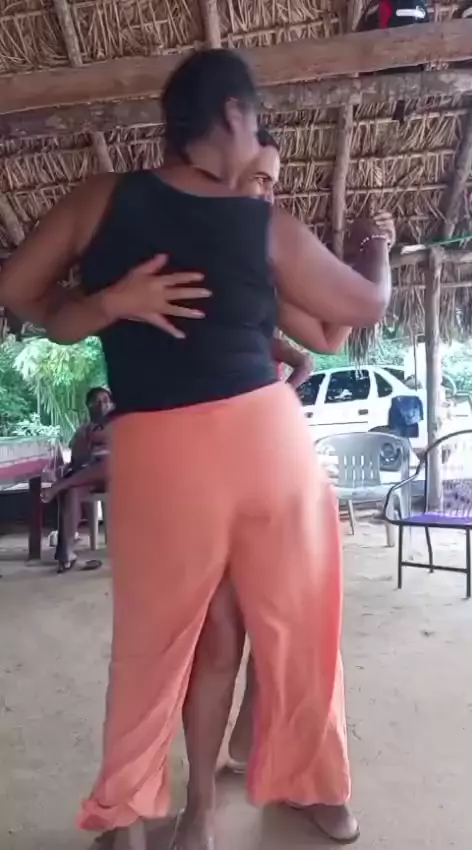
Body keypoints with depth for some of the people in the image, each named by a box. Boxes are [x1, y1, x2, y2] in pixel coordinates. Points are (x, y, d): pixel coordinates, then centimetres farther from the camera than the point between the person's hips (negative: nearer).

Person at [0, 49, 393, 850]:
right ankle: (316, 785, 38)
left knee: (152, 639, 17)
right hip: (267, 435, 0)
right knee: (297, 627, 17)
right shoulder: (270, 226, 3)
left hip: (157, 453, 1)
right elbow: (367, 305, 15)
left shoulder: (102, 198, 5)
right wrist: (375, 247, 34)